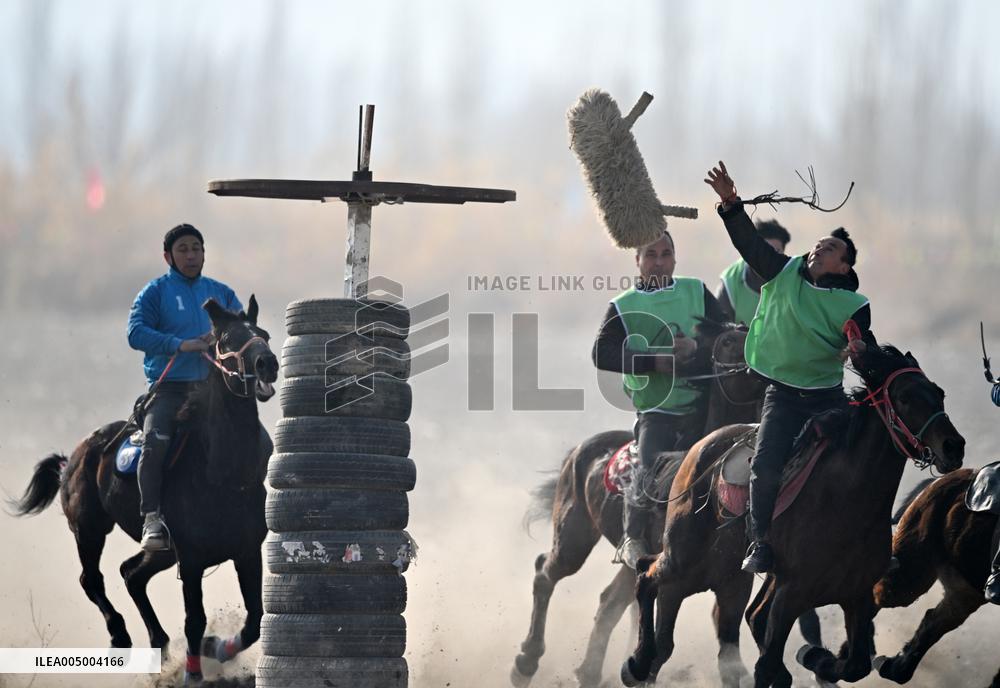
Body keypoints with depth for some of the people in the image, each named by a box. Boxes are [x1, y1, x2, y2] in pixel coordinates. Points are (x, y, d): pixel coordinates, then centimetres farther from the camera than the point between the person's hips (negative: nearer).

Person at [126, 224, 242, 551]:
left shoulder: (220, 293, 19)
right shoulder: (156, 291, 6)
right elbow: (136, 333, -8)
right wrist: (181, 345, -20)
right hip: (170, 387, -4)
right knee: (155, 441, -30)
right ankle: (152, 518, -30)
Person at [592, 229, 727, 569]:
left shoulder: (697, 292, 13)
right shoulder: (623, 307, 6)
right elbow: (602, 354, -7)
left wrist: (698, 346, -17)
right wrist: (653, 361, -18)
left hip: (700, 404, 3)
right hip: (655, 411, -3)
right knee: (651, 471, -21)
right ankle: (632, 538, -2)